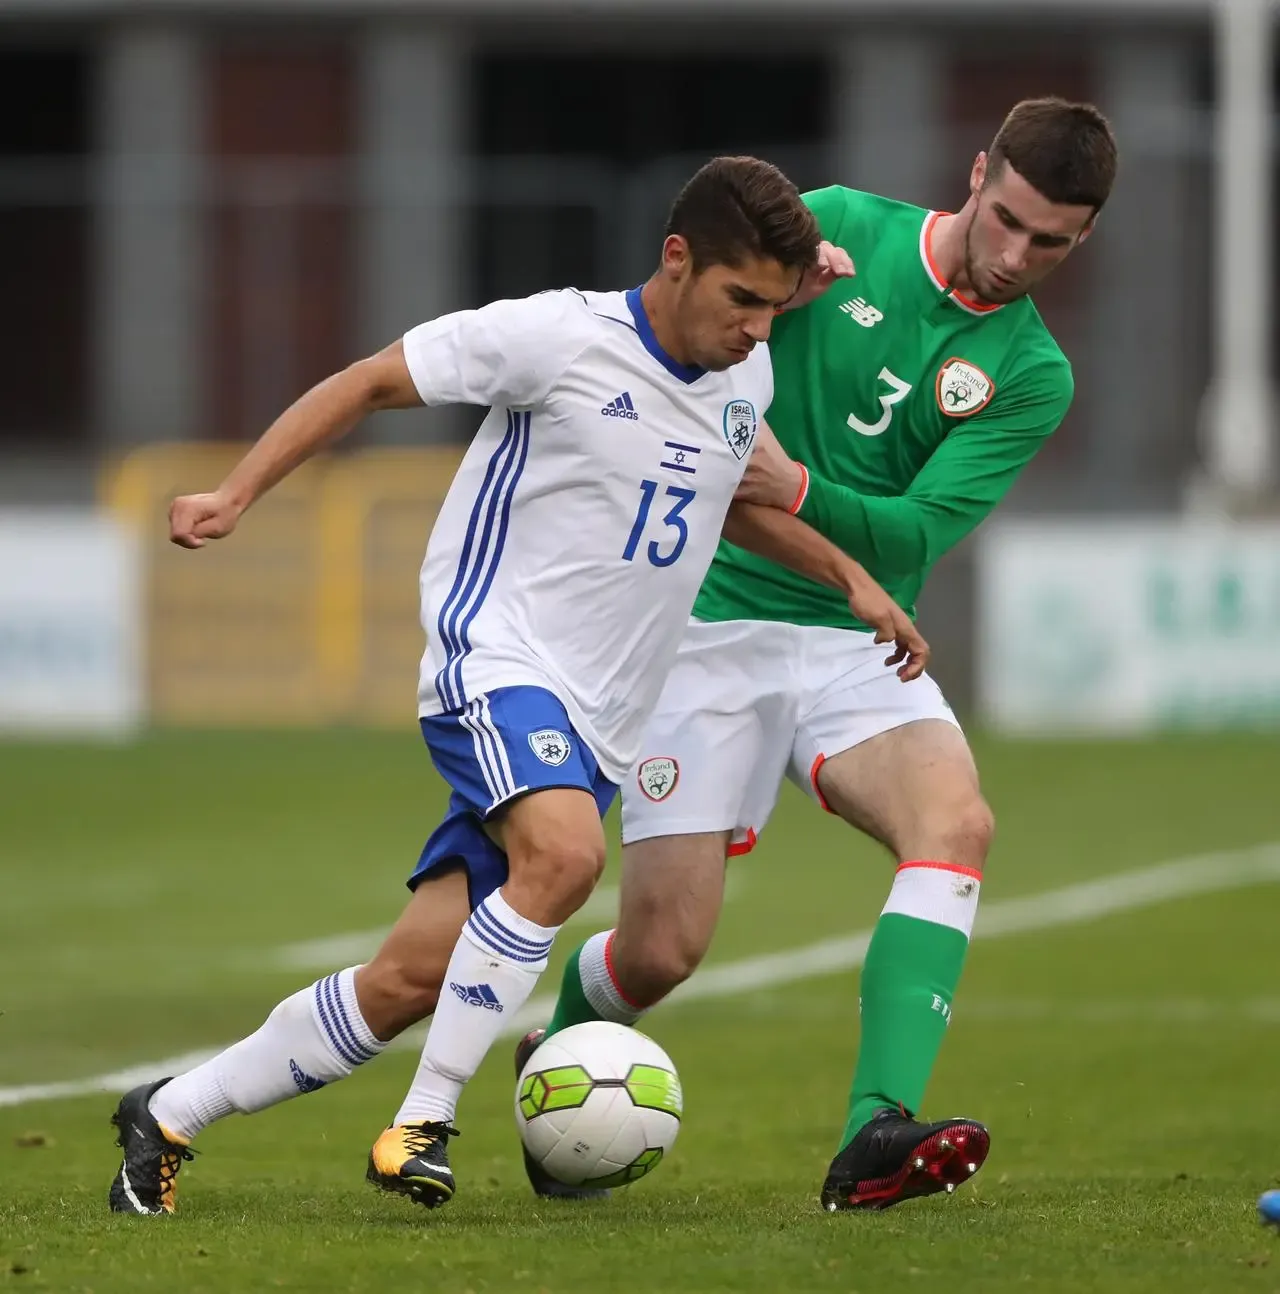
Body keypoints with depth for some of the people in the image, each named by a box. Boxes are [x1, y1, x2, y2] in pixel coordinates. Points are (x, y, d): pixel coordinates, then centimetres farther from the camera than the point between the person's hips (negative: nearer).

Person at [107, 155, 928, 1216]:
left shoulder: (748, 379, 10)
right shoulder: (559, 338, -11)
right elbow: (370, 382, -3)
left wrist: (852, 579, 24)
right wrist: (236, 493, -11)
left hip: (595, 727, 7)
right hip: (494, 661, -7)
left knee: (412, 979, 0)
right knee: (565, 851, -36)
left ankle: (169, 1116, 15)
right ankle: (426, 1122, -24)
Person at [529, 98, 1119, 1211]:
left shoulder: (1030, 377, 0)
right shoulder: (842, 231, -2)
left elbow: (916, 534, -11)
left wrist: (798, 489, -29)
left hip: (857, 646, 2)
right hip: (711, 620, -2)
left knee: (956, 823, -29)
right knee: (660, 952, -6)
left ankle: (875, 1139, -39)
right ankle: (555, 1055, 30)